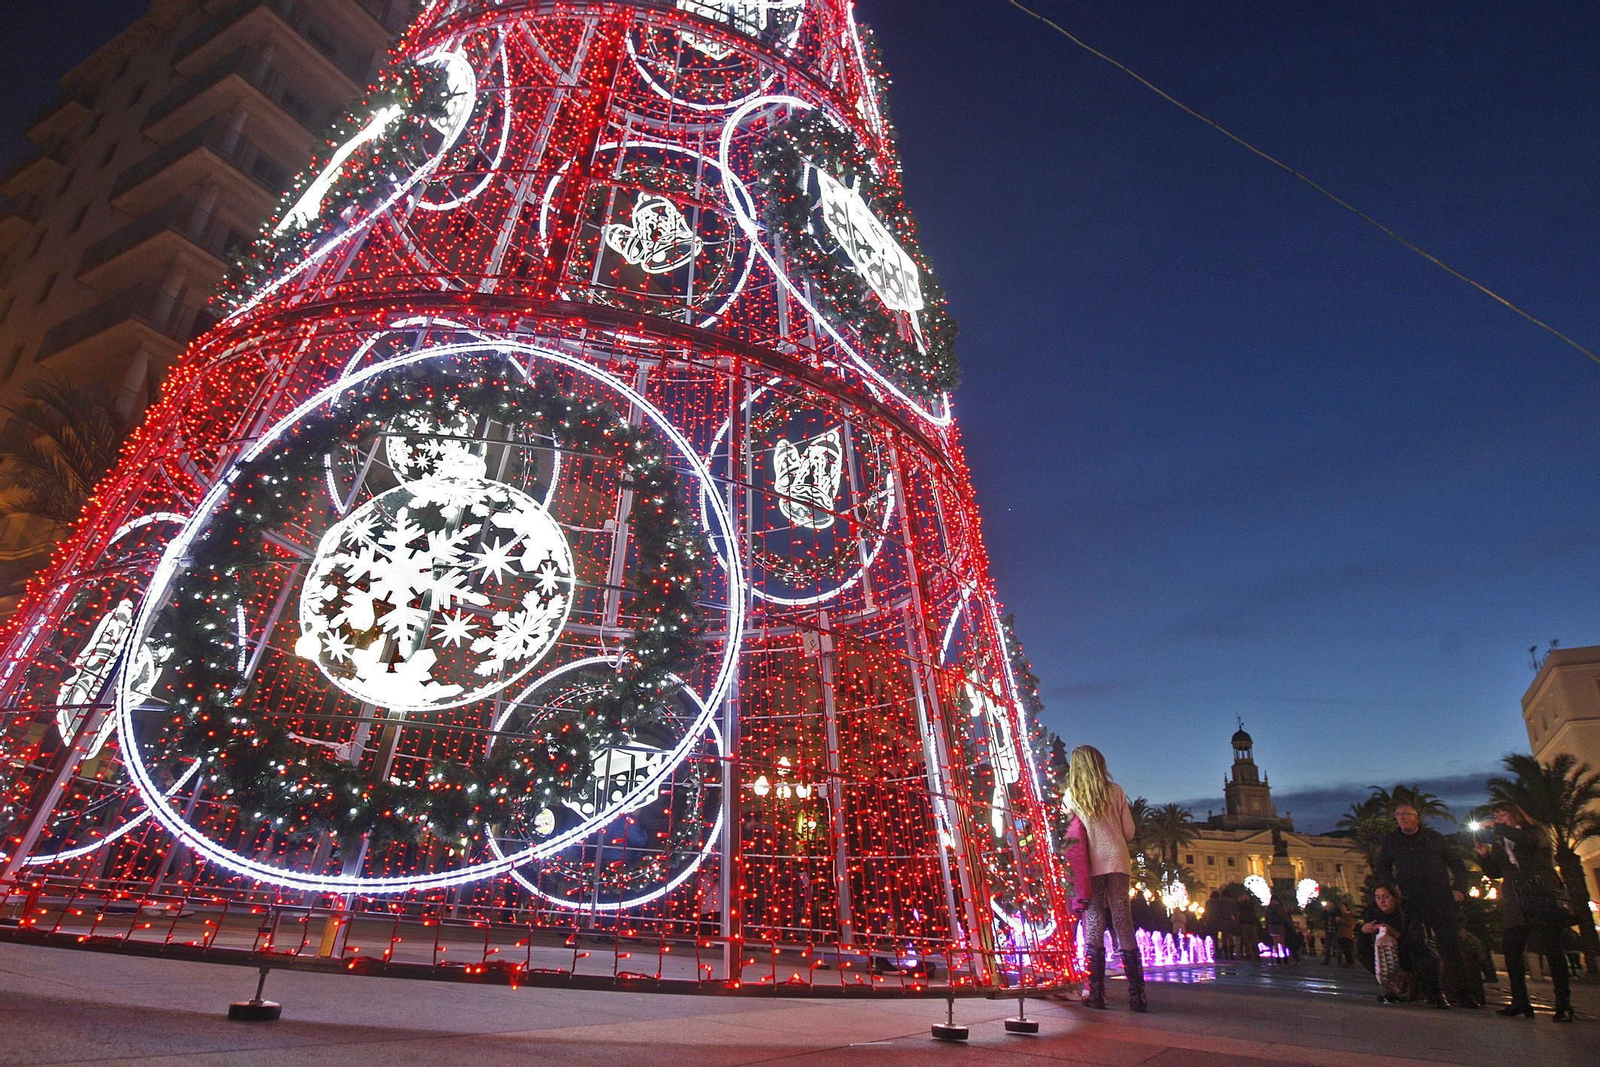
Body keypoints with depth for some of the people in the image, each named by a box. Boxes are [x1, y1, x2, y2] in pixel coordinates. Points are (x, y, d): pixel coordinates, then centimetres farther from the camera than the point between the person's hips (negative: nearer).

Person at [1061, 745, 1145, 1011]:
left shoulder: (1070, 797, 2)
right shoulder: (1116, 792, 5)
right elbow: (1129, 831, 8)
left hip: (1090, 865, -1)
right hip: (1117, 862, 1)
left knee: (1094, 925, 3)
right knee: (1124, 924, 3)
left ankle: (1096, 993, -1)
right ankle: (1137, 994, 2)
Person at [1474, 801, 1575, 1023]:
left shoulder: (1536, 831, 6)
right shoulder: (1499, 843, 20)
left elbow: (1530, 840, -19)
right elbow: (1495, 872, 15)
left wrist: (1498, 828, -11)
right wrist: (1483, 856, -2)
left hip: (1544, 898, -5)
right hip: (1516, 905, 5)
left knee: (1554, 950, -6)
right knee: (1511, 950, -4)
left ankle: (1563, 1005, -2)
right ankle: (1519, 1001, 1)